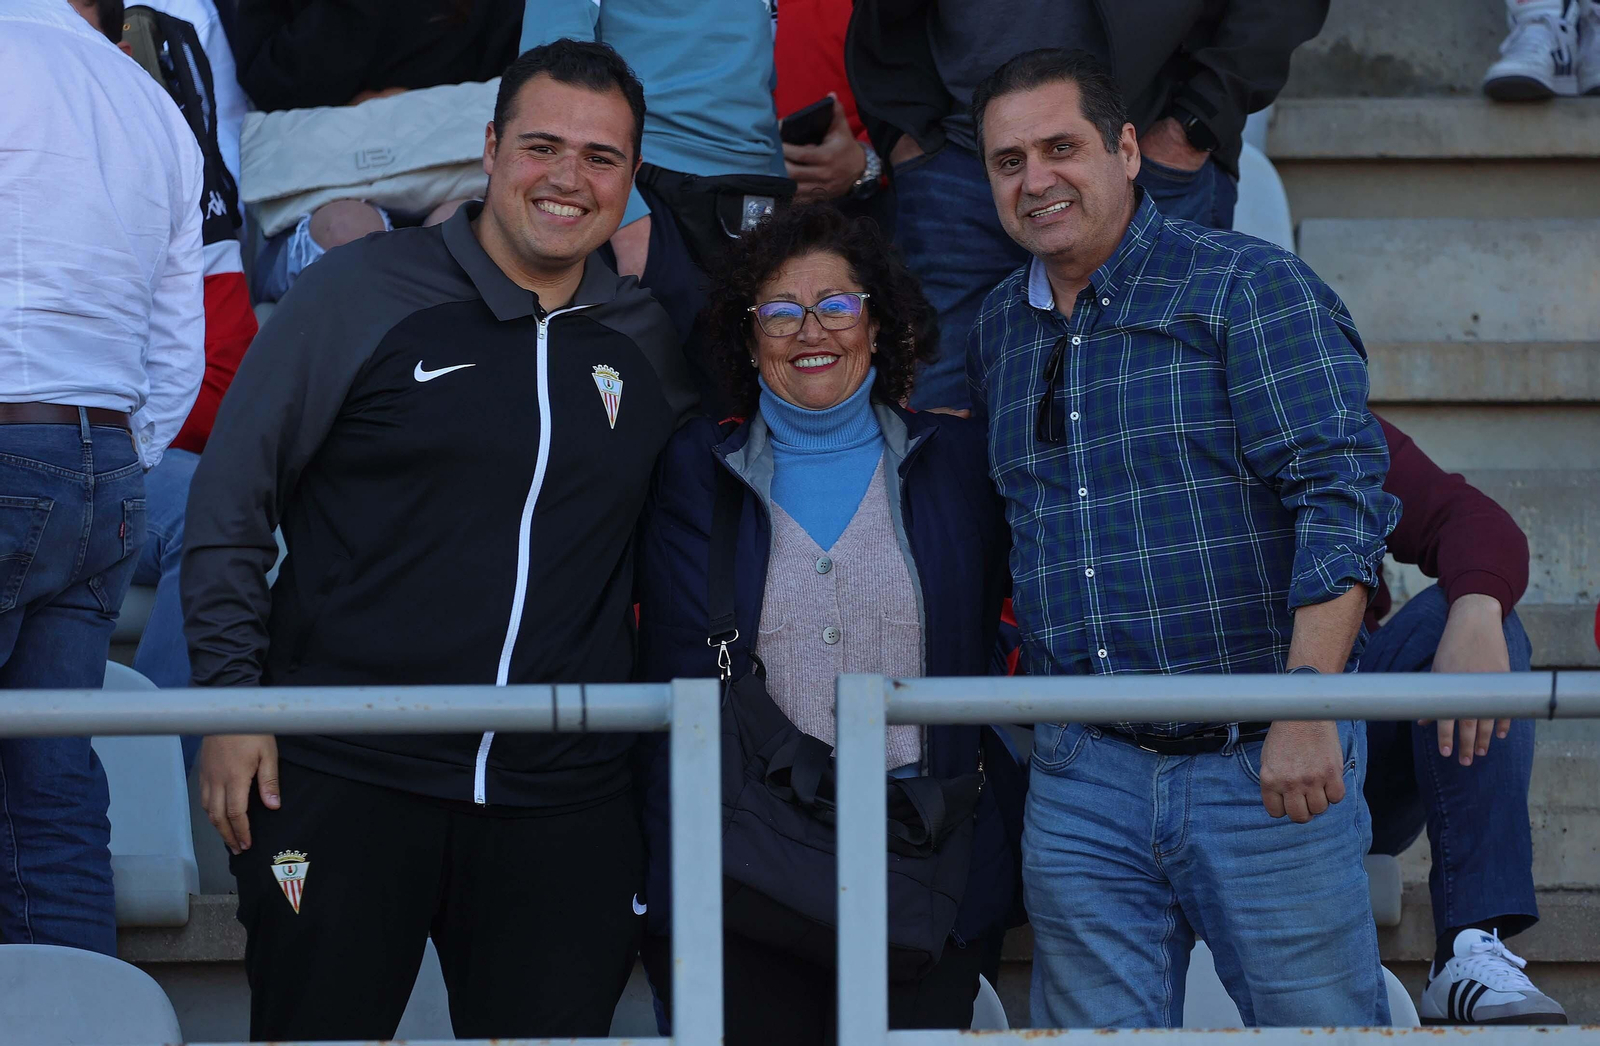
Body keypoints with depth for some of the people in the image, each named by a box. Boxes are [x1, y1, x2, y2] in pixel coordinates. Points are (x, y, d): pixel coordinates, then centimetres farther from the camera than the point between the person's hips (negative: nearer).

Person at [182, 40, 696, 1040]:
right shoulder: (362, 293, 1)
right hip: (342, 779, -3)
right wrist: (234, 703, -3)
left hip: (564, 802, 3)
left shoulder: (649, 342, 11)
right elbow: (231, 501, 3)